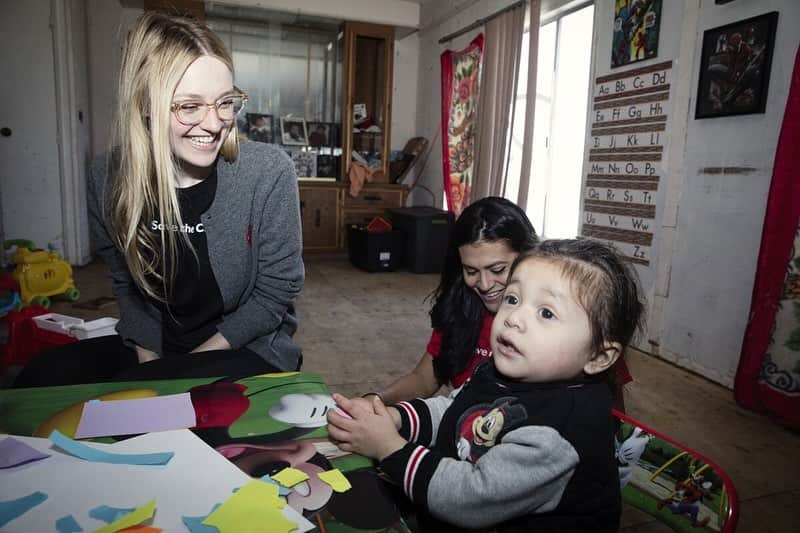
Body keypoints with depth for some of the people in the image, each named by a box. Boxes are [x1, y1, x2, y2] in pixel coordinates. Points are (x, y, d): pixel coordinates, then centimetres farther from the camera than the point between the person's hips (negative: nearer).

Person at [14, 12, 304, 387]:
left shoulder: (269, 173, -18)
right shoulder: (108, 178, -6)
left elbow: (276, 290, -13)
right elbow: (125, 283, 6)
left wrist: (194, 360, -12)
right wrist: (147, 356, -7)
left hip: (250, 349, -4)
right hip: (155, 346, 5)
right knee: (40, 379, -14)